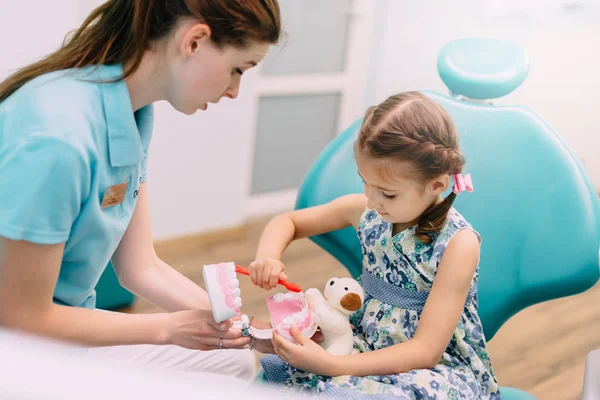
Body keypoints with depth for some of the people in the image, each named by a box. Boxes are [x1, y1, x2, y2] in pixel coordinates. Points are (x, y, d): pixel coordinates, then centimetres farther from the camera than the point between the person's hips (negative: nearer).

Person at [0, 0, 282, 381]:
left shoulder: (135, 114, -5)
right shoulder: (57, 135, -32)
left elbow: (141, 267, -1)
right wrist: (169, 328, -17)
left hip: (63, 327, 8)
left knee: (235, 361, 13)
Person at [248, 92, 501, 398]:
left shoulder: (458, 243, -20)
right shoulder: (365, 210, -4)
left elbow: (426, 350, -22)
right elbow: (287, 222, 12)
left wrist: (329, 365, -29)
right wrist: (267, 258, -11)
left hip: (439, 366, -5)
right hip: (366, 347, 5)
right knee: (276, 370, -21)